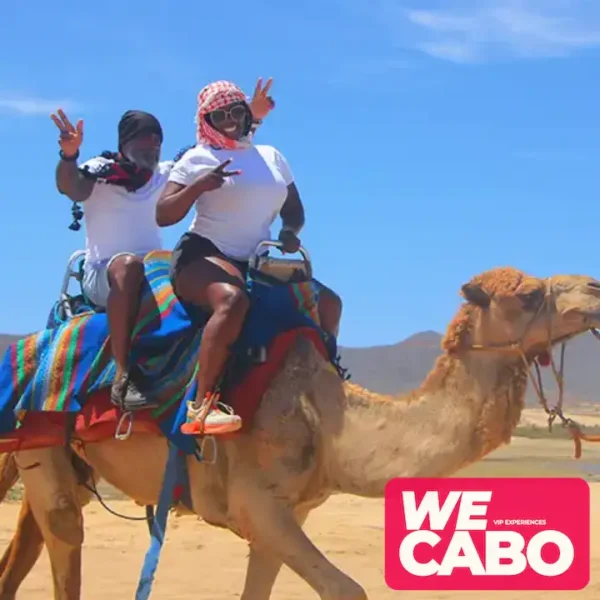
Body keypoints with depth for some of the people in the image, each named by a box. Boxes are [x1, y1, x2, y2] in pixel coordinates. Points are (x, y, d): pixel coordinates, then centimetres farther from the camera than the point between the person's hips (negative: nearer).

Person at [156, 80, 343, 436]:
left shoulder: (272, 157, 16)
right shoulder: (197, 159, 1)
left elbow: (295, 211, 21)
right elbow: (163, 215, -6)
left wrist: (290, 233, -3)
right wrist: (198, 186, -22)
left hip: (257, 263, 6)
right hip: (203, 256, -6)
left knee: (328, 303, -4)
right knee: (233, 299, -39)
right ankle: (203, 404, -39)